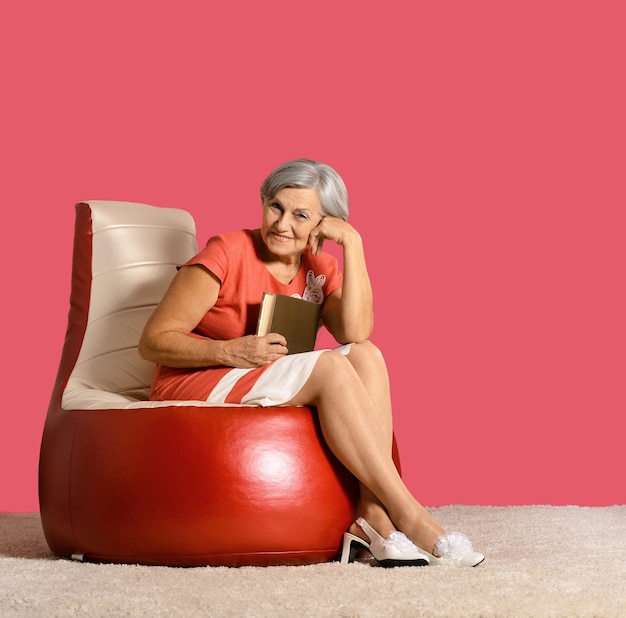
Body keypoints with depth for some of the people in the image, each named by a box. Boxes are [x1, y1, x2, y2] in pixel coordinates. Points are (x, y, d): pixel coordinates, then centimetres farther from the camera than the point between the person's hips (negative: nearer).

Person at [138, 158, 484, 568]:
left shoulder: (321, 269, 6)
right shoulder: (228, 253, -11)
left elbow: (356, 333, -15)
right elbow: (153, 342, -13)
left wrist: (352, 243, -14)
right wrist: (232, 352, -27)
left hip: (270, 387, 6)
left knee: (366, 356, -20)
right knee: (330, 366, -27)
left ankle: (375, 517, -31)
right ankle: (408, 515, -29)